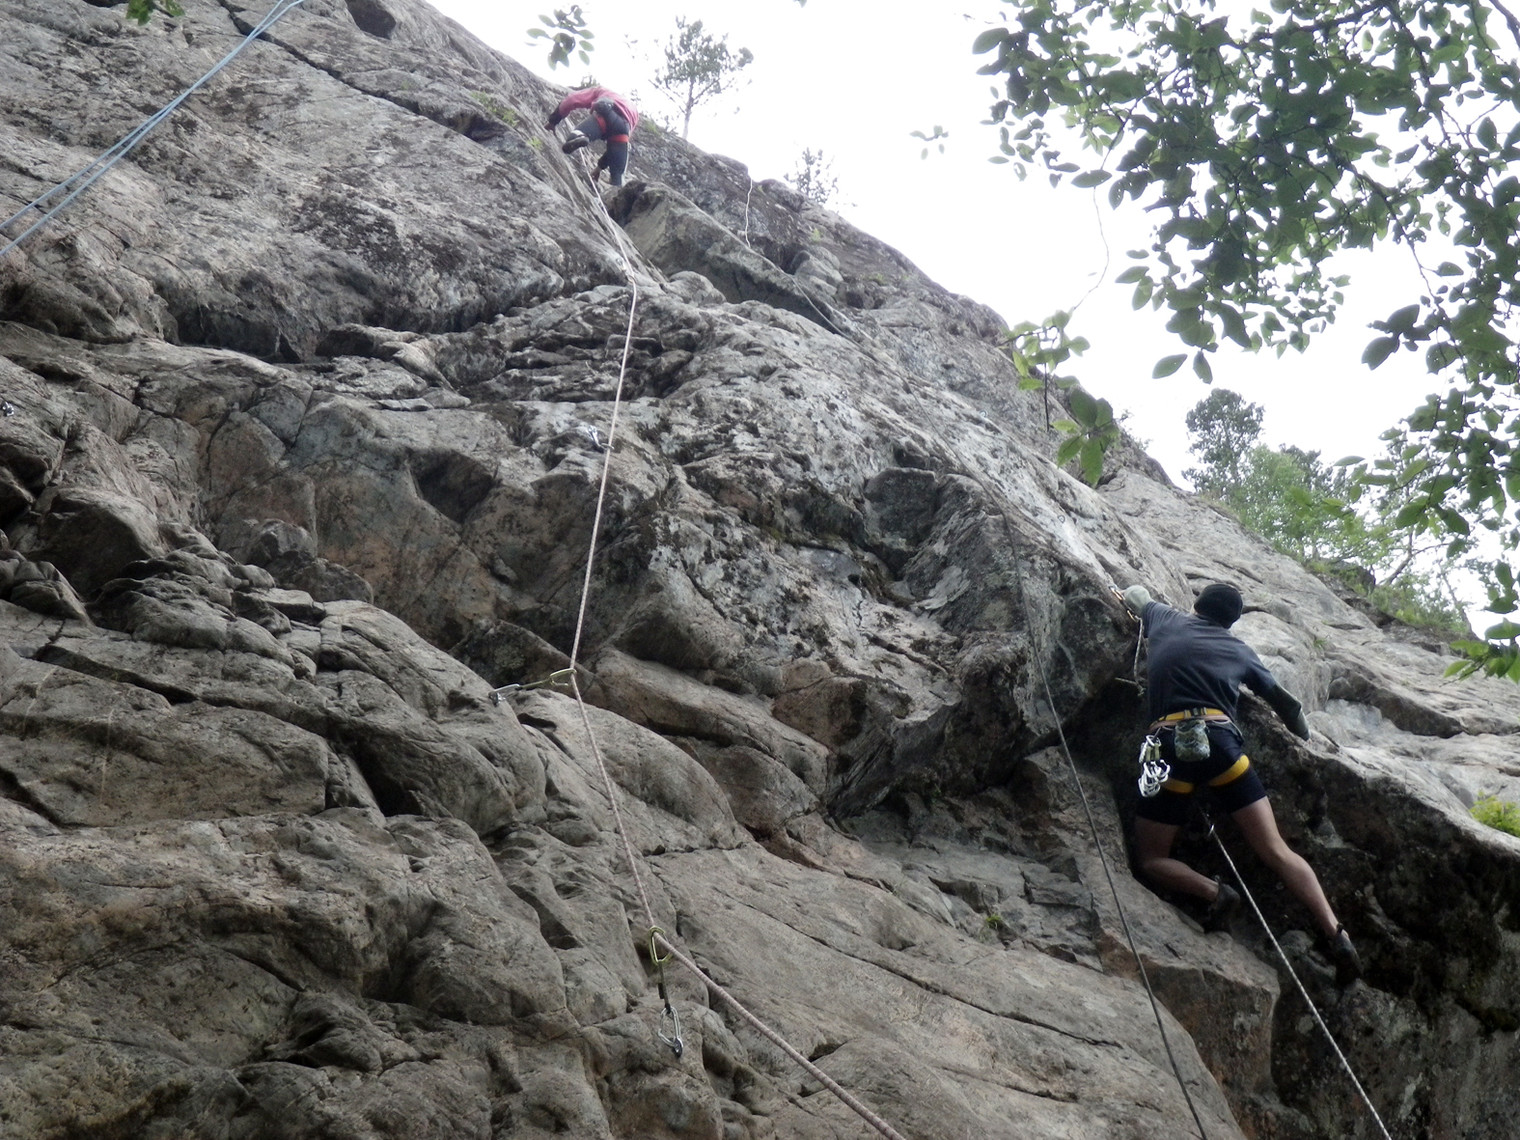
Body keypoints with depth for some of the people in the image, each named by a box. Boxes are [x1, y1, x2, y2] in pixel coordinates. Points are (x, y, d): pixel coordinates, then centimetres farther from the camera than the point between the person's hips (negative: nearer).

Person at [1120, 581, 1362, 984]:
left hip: (1171, 746, -1)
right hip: (1222, 742, 1)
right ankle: (1336, 934, -14)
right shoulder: (1239, 650, 23)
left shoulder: (1164, 619, 21)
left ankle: (1213, 892, -17)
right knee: (1276, 851, 0)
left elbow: (1134, 595, 42)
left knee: (1152, 859, 10)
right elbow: (1284, 703, 33)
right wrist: (1304, 734, 52)